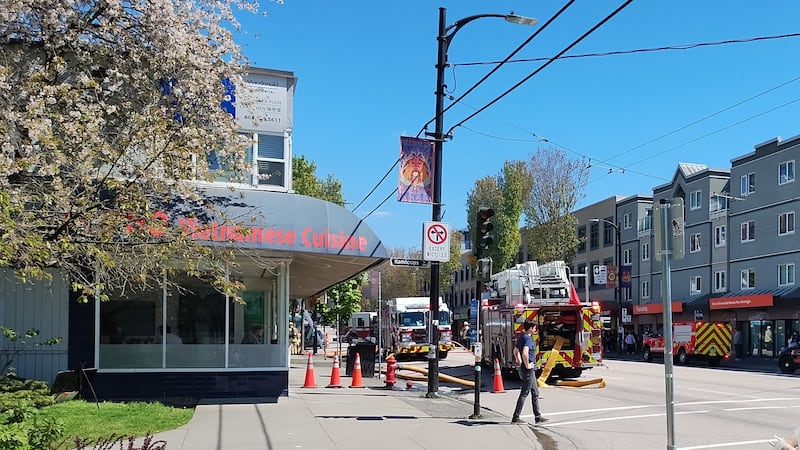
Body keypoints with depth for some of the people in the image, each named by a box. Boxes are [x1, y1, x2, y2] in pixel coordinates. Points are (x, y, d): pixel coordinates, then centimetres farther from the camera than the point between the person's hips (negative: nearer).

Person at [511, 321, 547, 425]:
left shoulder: (521, 337, 12)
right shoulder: (528, 339, -18)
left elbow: (515, 351, 24)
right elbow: (525, 353, -34)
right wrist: (527, 365, -22)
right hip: (528, 370, -10)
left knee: (535, 392, 15)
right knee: (524, 393, -4)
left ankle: (538, 417, 20)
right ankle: (515, 418, 1)